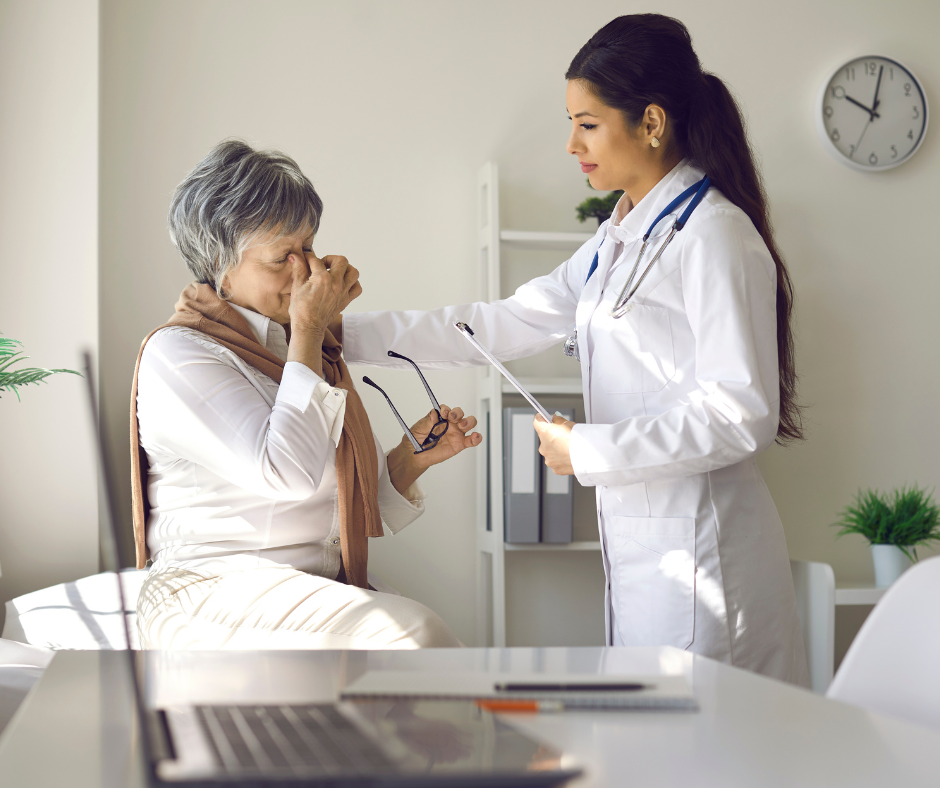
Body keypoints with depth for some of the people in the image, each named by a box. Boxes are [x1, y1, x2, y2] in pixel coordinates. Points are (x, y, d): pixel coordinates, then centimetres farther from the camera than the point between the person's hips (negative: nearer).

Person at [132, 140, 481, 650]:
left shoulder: (303, 345, 18)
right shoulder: (177, 353, -7)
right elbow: (286, 473, -22)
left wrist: (412, 457, 1)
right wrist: (308, 331, -14)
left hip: (323, 591, 7)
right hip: (212, 594, -7)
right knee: (412, 631, -31)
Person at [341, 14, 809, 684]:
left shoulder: (713, 236, -14)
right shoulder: (621, 239, 15)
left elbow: (742, 413, -19)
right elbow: (508, 325, 15)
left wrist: (587, 450, -16)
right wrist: (342, 332, 10)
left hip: (700, 546, -9)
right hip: (641, 543, 9)